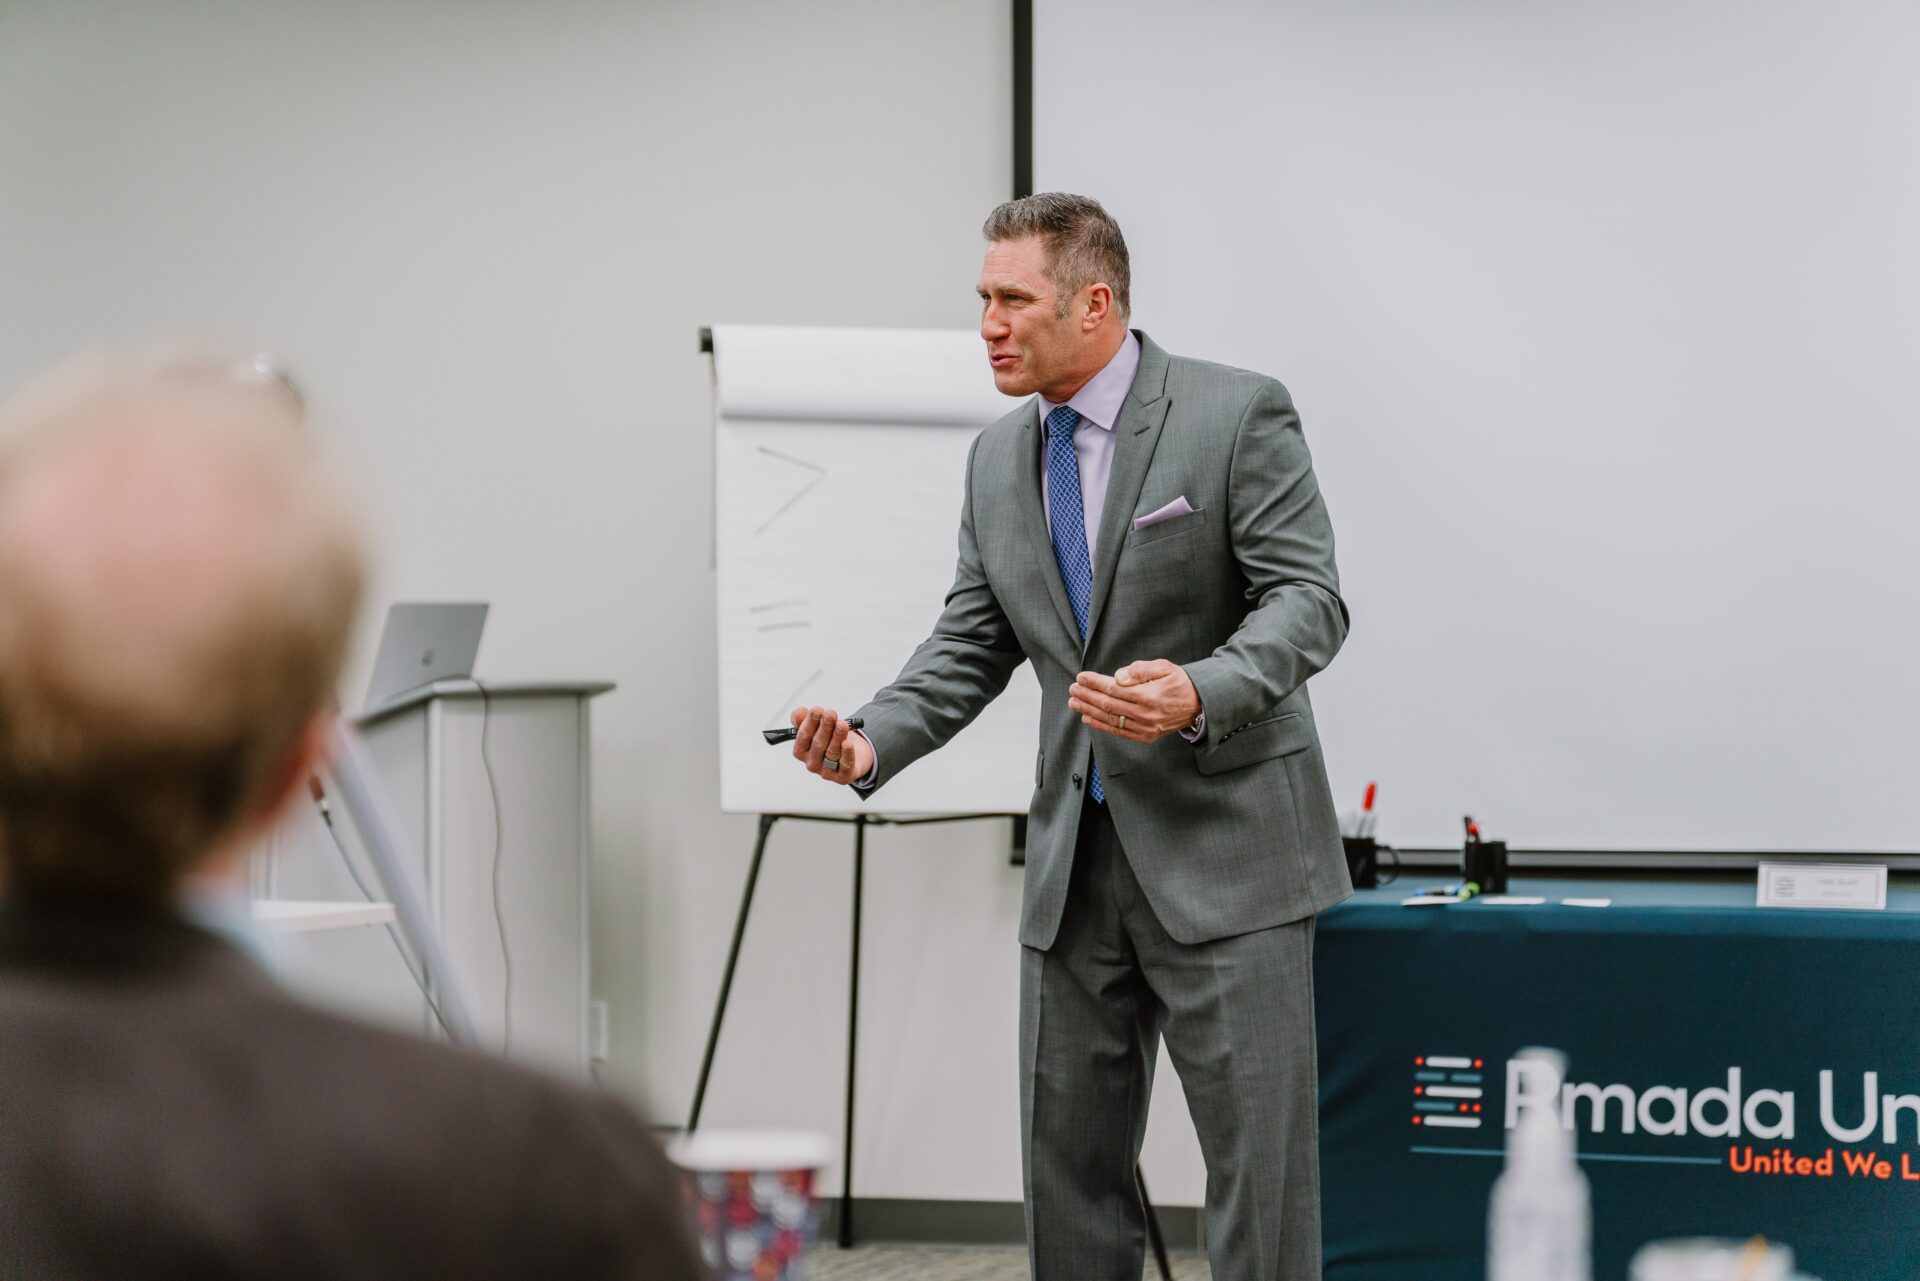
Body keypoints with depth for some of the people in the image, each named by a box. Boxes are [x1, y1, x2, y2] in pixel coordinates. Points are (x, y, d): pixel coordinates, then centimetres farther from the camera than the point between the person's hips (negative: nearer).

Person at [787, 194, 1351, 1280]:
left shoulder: (1238, 414, -8)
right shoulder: (999, 459, 12)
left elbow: (1309, 600, -13)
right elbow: (971, 646, 13)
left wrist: (1200, 694, -31)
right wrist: (873, 742, -5)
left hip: (1222, 849, -6)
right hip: (1076, 862, 6)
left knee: (1258, 1151, -6)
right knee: (1070, 1152, 9)